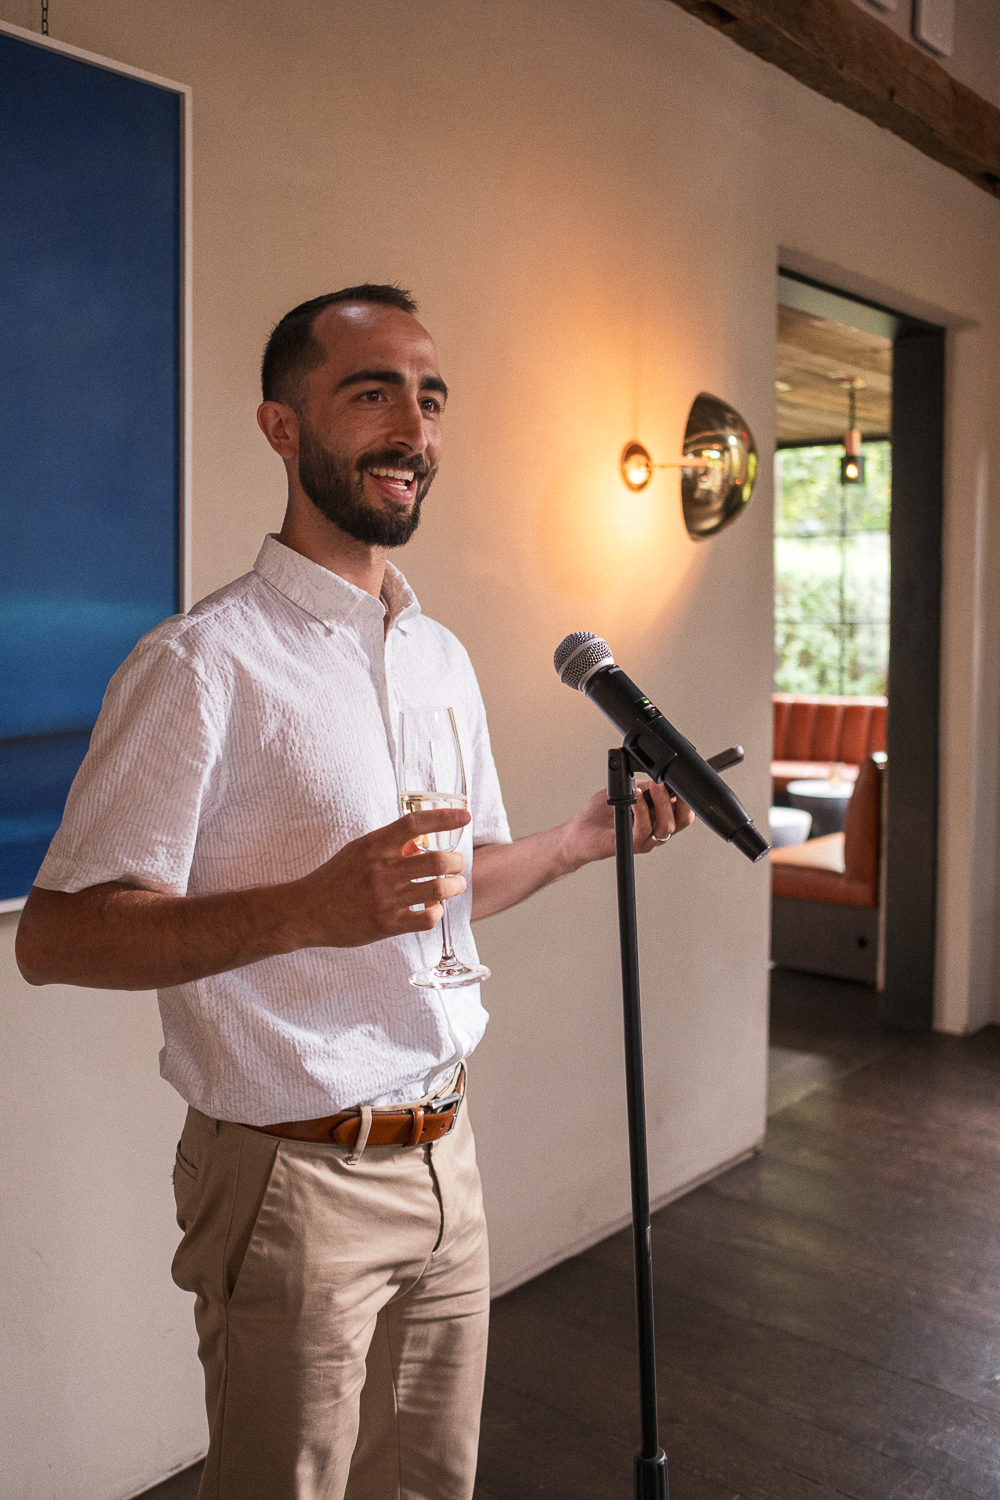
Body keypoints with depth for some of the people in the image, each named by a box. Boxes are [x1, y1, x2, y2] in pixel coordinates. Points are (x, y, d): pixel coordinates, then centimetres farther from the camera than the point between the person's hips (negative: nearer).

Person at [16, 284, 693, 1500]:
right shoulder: (205, 661, -16)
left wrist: (585, 836, 3)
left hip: (444, 1159, 7)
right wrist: (304, 911, -33)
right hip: (294, 1178, -7)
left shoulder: (445, 658, 10)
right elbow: (54, 936, -20)